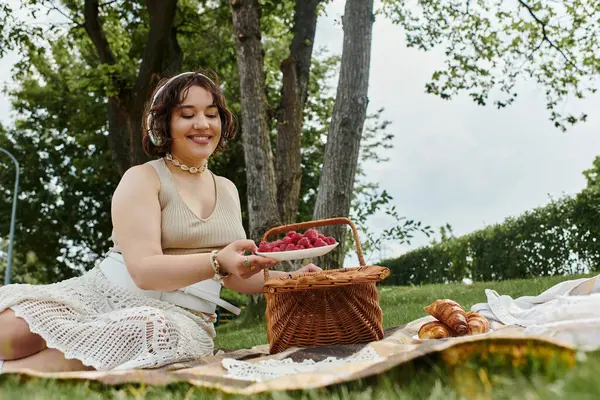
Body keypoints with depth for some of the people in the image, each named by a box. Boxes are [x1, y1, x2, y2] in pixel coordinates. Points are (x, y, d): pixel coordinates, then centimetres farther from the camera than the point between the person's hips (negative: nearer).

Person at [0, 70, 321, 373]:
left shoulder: (227, 189, 16)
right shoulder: (142, 179, -2)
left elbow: (233, 276, 19)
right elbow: (145, 270, -17)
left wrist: (290, 279, 3)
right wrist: (217, 261, -33)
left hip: (181, 316, 4)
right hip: (106, 295, -3)